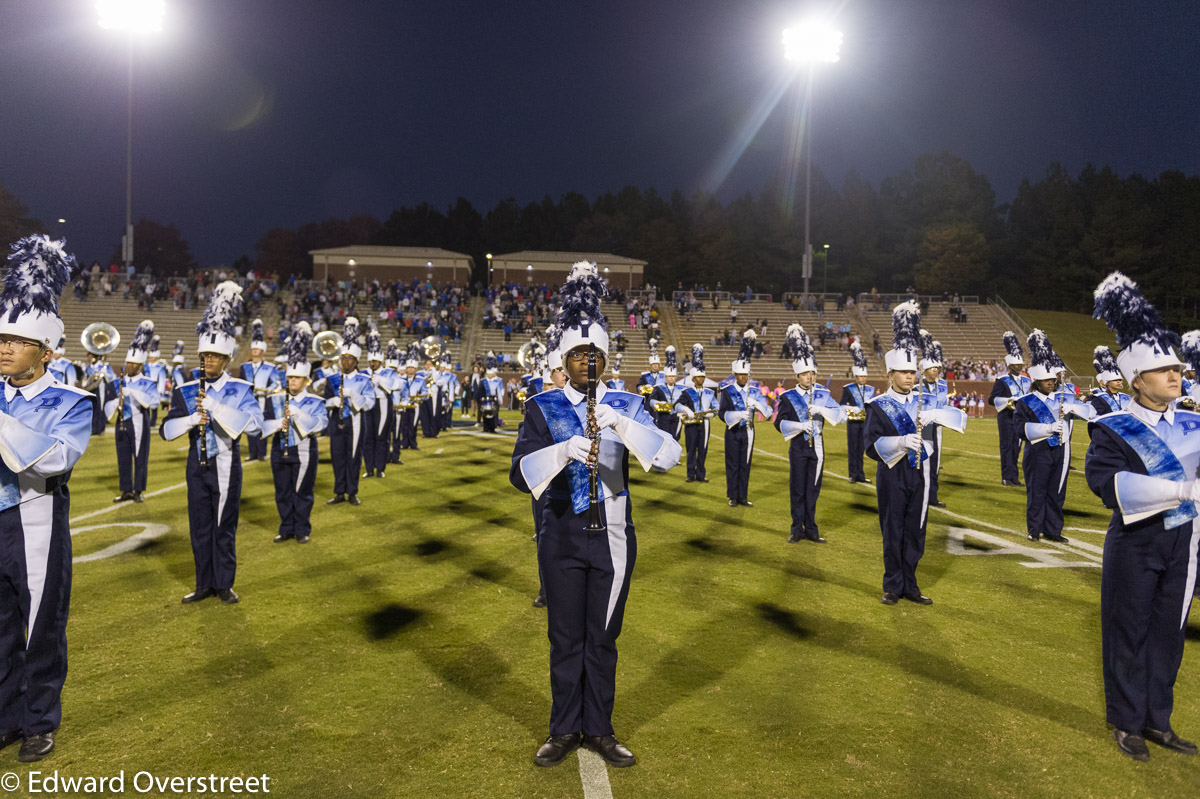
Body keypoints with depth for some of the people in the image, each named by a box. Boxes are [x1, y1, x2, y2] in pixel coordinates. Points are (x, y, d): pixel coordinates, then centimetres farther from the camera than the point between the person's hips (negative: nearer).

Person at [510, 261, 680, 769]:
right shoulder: (543, 407, -2)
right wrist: (564, 451, -32)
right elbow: (520, 474, -13)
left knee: (603, 638, 12)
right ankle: (564, 729, 27)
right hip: (562, 538, -1)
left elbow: (668, 456, -14)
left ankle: (599, 729, 28)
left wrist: (620, 425, -30)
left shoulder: (626, 406, 0)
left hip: (613, 538, 1)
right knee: (565, 638, 10)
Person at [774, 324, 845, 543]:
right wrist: (800, 426, -25)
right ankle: (797, 530, 12)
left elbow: (841, 414, -4)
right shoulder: (788, 397, -3)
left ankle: (811, 530, 15)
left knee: (813, 490, 7)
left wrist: (821, 410, -19)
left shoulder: (823, 394, 5)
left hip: (817, 446, 2)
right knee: (797, 490, 2)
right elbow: (780, 423, -11)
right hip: (798, 447, -2)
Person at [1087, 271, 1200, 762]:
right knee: (1129, 634, 7)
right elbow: (1107, 482, -28)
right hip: (1135, 545, -5)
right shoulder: (1113, 431, -12)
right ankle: (1127, 722, 21)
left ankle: (1158, 720, 28)